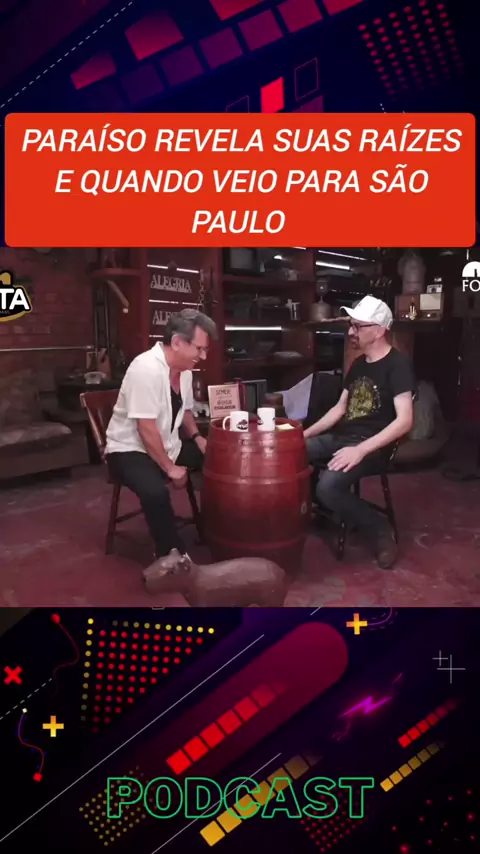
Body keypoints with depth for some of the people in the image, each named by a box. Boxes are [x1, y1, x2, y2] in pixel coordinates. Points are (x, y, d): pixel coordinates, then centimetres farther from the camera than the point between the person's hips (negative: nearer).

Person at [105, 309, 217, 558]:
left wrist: (197, 437, 1)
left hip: (167, 446, 9)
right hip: (130, 450, -8)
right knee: (155, 492, -35)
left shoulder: (184, 368, 1)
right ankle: (170, 554, -12)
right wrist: (170, 468, -20)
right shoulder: (147, 368, -26)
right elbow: (146, 429, -26)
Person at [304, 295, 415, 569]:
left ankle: (380, 529, -6)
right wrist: (305, 434, 9)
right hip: (342, 436, 8)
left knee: (328, 486, -32)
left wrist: (360, 450, -27)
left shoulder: (398, 364, -11)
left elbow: (405, 421, -20)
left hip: (373, 446, -8)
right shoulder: (359, 364, 14)